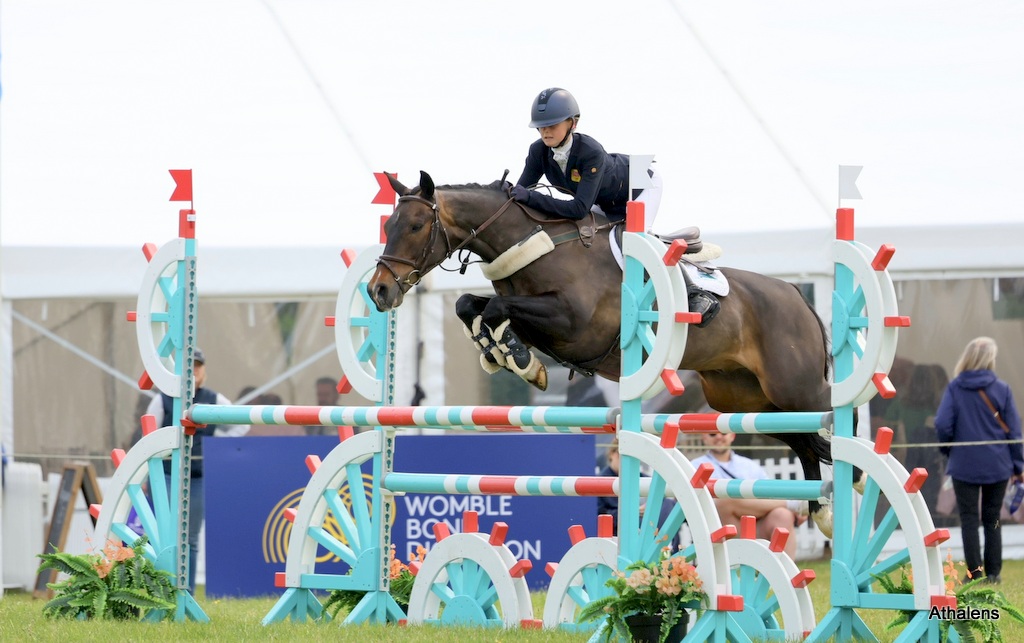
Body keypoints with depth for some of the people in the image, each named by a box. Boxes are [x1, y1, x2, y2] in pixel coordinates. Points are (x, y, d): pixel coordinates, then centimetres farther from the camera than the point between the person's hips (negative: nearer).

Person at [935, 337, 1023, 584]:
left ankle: (974, 572, -3)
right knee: (992, 519, 13)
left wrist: (949, 451, 7)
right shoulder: (1001, 389, -4)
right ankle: (993, 572, 12)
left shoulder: (955, 388, -6)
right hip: (997, 466, 1)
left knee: (969, 519, 4)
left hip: (964, 465, -1)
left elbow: (942, 425, -12)